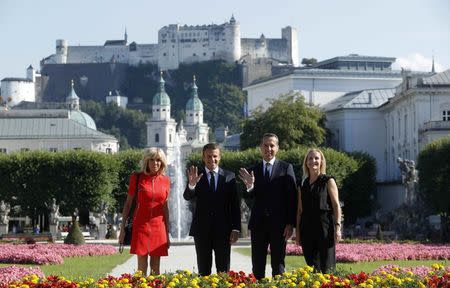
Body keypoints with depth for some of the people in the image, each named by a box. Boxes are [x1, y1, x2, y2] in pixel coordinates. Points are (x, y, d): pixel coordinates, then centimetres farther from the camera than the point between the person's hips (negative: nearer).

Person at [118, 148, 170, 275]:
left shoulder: (165, 181, 7)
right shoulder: (137, 177, -1)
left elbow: (165, 207, 12)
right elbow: (128, 203, 3)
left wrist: (167, 233, 11)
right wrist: (122, 228, -1)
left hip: (158, 227, 3)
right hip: (141, 225, -2)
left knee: (155, 267, 4)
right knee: (142, 266, -5)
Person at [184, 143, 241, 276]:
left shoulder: (229, 176, 5)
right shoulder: (196, 175, 4)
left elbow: (235, 205, 4)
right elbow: (187, 197, -11)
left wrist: (236, 228, -3)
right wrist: (191, 185, -33)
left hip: (223, 230, 0)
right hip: (202, 229, 0)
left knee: (224, 270, 4)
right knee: (203, 270, 5)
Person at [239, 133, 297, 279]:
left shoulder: (286, 168, 1)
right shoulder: (253, 170, 10)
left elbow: (292, 197, -3)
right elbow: (251, 198, 3)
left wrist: (290, 223, -9)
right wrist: (249, 186, -18)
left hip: (278, 223, -3)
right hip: (258, 223, 3)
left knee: (278, 264, 1)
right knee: (257, 265, 4)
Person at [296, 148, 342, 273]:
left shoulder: (328, 181, 4)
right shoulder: (303, 185, 16)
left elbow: (336, 206, -1)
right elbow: (300, 210, 17)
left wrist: (337, 227, -11)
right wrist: (297, 232, 11)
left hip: (325, 227, -4)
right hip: (307, 229, 4)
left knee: (326, 266, -8)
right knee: (311, 264, 2)